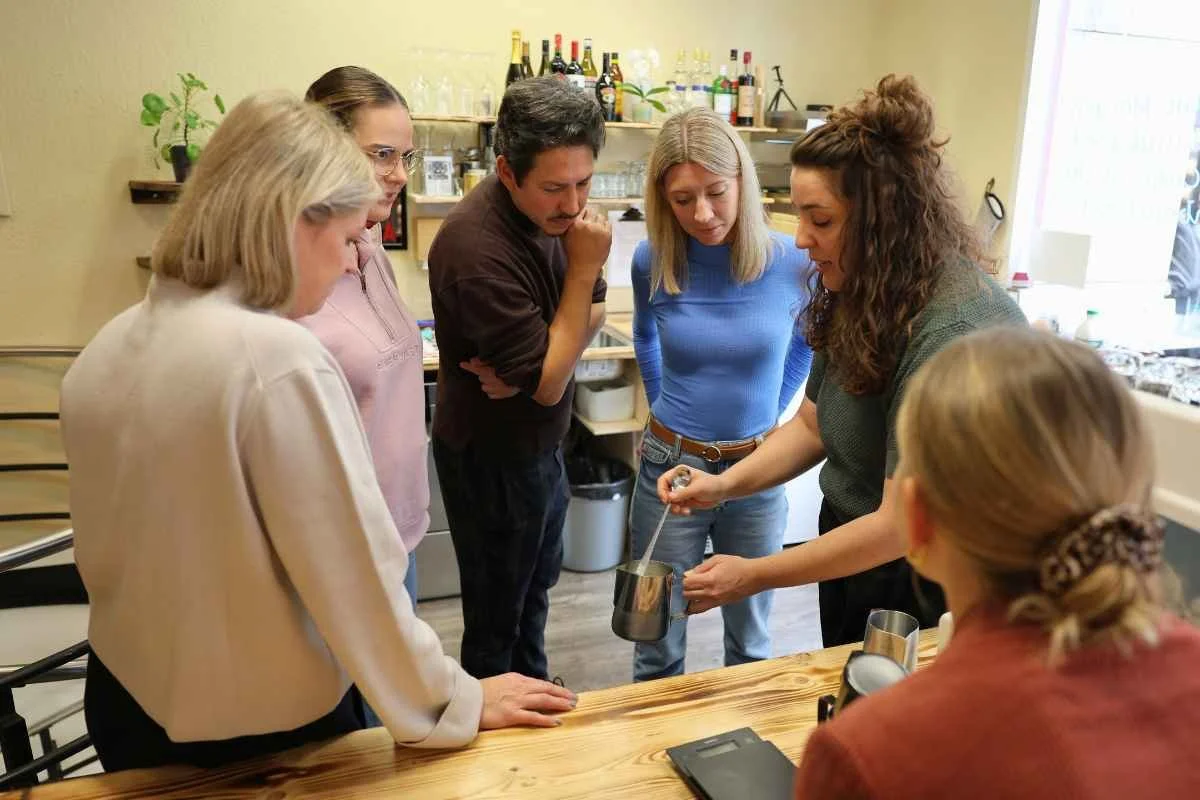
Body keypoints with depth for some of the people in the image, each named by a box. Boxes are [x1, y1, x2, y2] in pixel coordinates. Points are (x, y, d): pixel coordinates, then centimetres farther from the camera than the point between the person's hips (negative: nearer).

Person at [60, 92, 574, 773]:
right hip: (262, 725, -6)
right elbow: (357, 576, -25)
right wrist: (455, 702, -11)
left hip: (126, 699, 7)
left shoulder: (105, 351, -4)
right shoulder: (280, 360, -29)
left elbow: (114, 551, 8)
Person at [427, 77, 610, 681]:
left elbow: (593, 314, 0)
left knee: (536, 584, 26)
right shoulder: (477, 248, -32)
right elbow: (549, 383, -26)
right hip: (493, 460, -8)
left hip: (539, 442, 9)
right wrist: (583, 269, -28)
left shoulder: (556, 212, -7)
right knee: (498, 615, 11)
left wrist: (533, 363, -20)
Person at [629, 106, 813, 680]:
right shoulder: (653, 263, -9)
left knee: (750, 638, 20)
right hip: (670, 466, 0)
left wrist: (770, 411, 8)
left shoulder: (796, 265, -13)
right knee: (659, 644, 13)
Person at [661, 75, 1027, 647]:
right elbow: (813, 425, 5)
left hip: (924, 591, -7)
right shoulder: (861, 295, -3)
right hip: (850, 550, 7)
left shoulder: (953, 331, -29)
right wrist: (724, 484, -10)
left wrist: (756, 575, -20)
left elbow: (902, 525, -27)